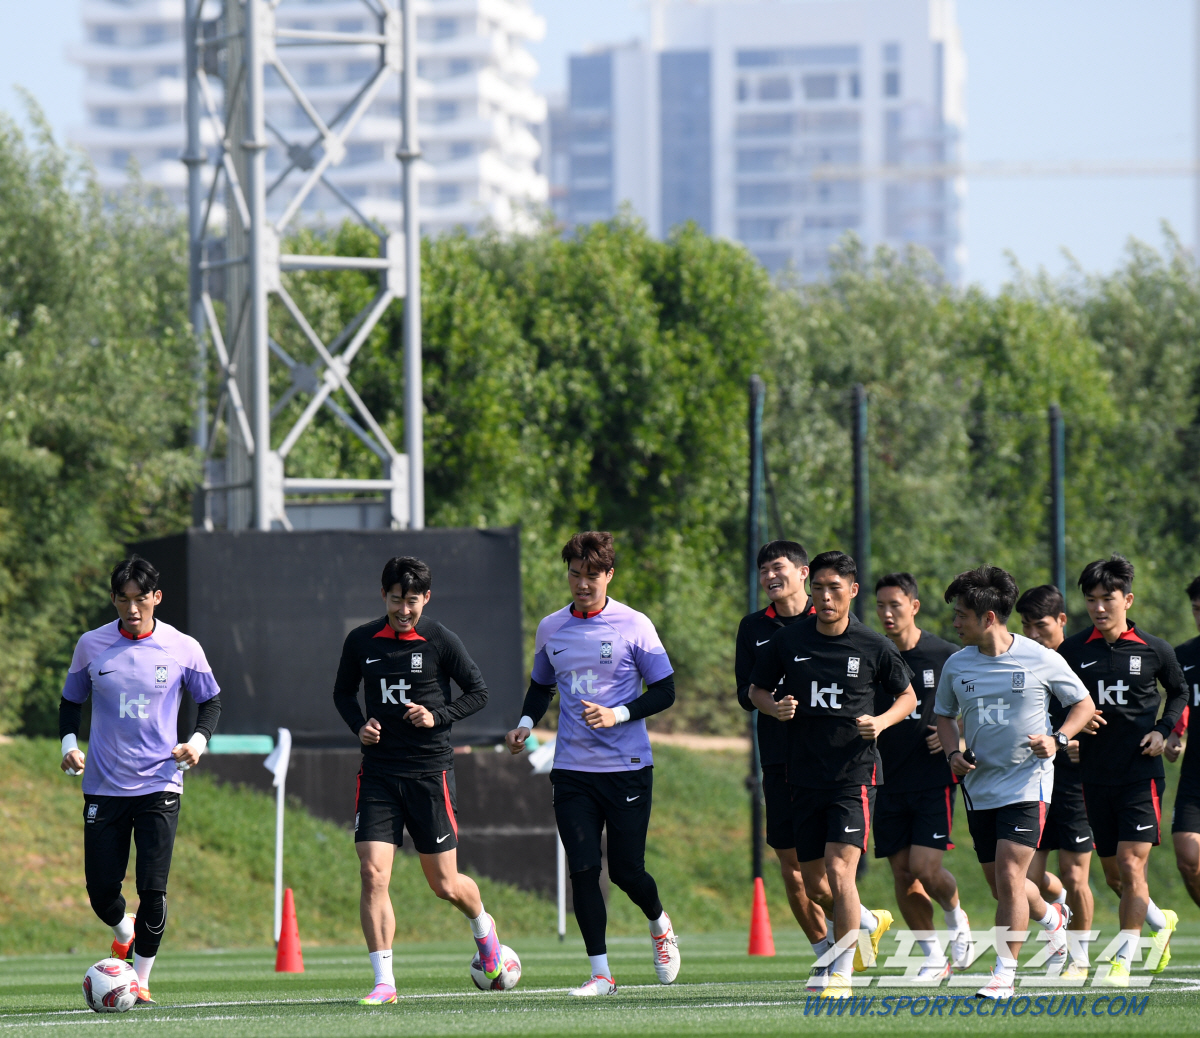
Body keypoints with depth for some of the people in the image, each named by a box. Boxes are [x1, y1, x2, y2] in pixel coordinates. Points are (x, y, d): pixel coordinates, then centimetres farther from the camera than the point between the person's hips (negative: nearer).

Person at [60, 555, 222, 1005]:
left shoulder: (183, 649, -2)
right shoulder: (91, 646, 2)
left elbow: (211, 700, 10)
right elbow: (71, 701, 14)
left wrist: (198, 740, -8)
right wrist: (69, 744, -3)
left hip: (159, 782, -1)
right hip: (103, 786, 1)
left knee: (152, 890, -10)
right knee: (101, 889, 0)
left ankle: (141, 980, 6)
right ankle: (124, 931, 36)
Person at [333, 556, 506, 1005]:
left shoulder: (441, 641, -5)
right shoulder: (360, 642, 3)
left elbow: (478, 691, 4)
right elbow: (343, 691, 18)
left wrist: (438, 716, -12)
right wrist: (359, 725, -2)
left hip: (430, 771, -2)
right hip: (378, 773, 2)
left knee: (444, 884, 5)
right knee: (372, 874, -13)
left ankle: (483, 927, 39)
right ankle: (384, 981, -9)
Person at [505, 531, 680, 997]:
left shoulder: (634, 626, -4)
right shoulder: (551, 628, 7)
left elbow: (665, 692, -3)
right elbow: (541, 685, 23)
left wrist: (616, 715, -17)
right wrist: (525, 723, 3)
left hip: (628, 767, -3)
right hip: (572, 769, 3)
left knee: (626, 869, -1)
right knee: (582, 868, -7)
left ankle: (659, 924, 32)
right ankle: (600, 972, 0)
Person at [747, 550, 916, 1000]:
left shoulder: (874, 647, -3)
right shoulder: (787, 641, 2)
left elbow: (907, 696, 11)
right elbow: (757, 689, 15)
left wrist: (882, 722, -9)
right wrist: (775, 707, -7)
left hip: (854, 773, -4)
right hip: (804, 775, 4)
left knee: (839, 868, -17)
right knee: (814, 884, 9)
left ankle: (840, 975, -9)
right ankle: (869, 922, 40)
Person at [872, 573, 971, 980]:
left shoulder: (946, 656, -4)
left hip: (934, 781, -4)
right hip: (890, 782, 4)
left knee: (925, 869, -13)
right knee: (902, 874, 1)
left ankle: (957, 919, 18)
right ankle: (933, 957, 14)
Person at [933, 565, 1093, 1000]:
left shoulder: (1040, 659, -7)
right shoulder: (956, 665, 4)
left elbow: (1083, 704, 4)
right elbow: (945, 715, 19)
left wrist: (1057, 739, -13)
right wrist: (953, 753, 0)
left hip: (1027, 781, -5)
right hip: (980, 785, 5)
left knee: (1009, 874, -16)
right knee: (1001, 884, 11)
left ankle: (1004, 972, -10)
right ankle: (1052, 918, 43)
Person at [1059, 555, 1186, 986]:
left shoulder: (1153, 649, -1)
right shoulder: (1073, 650, 2)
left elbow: (1180, 692, 14)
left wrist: (1163, 730, -1)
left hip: (1141, 773, -3)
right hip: (1096, 775, 3)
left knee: (1131, 865, -12)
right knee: (1113, 875, 10)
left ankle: (1122, 962, -5)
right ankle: (1161, 922, 38)